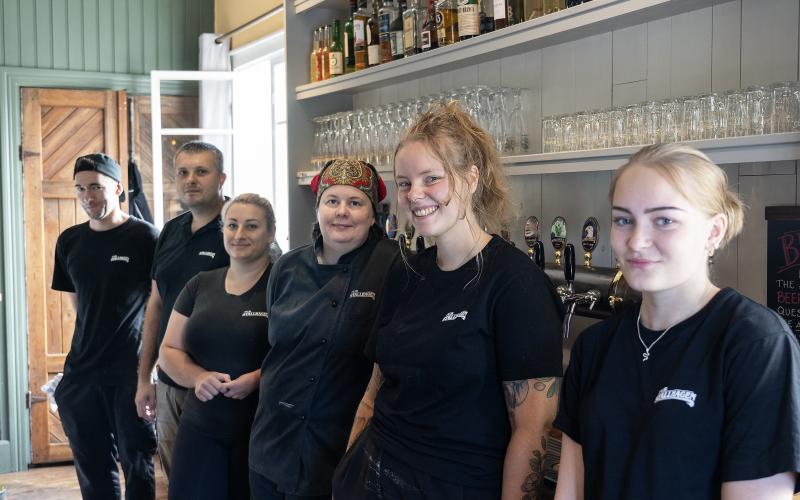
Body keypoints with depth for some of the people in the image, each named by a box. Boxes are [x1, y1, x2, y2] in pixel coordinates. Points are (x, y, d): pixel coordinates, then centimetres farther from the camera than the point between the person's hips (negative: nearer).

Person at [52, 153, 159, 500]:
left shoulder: (145, 237, -8)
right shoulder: (69, 241, 8)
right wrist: (92, 341, 12)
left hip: (131, 370, -5)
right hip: (81, 370, 5)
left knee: (136, 461, 4)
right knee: (92, 465, 12)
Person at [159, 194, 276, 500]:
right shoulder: (200, 285, 10)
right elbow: (169, 351, 12)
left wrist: (258, 378, -24)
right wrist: (198, 376, -8)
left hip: (263, 429, -4)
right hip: (199, 427, 4)